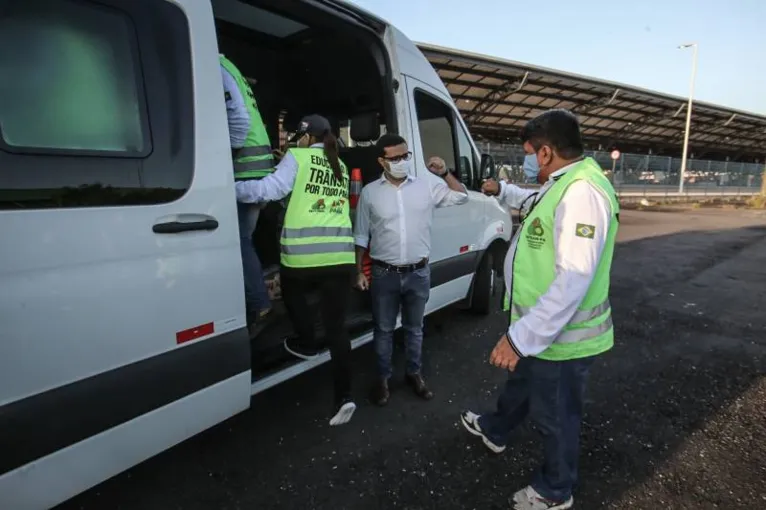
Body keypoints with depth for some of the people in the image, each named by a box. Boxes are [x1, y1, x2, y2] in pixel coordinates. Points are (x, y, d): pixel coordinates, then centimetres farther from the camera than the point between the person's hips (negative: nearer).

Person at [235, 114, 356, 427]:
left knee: (292, 292, 30)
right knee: (336, 327, 7)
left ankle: (307, 344, 39)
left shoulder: (298, 157, 4)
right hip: (340, 254, 5)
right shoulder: (340, 167, 22)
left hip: (303, 253, -4)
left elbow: (271, 189, -5)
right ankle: (344, 396, 6)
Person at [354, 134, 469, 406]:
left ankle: (414, 373, 37)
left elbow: (461, 197, 8)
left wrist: (444, 173, -6)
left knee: (414, 328, 17)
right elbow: (361, 236, 3)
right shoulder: (370, 192, -2)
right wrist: (359, 271, 1)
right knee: (384, 329, 12)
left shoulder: (428, 185, 0)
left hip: (419, 273, 1)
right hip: (384, 274, -1)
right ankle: (383, 378, 30)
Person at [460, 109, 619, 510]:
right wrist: (503, 191, 39)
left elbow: (573, 281, -35)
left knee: (555, 418, 13)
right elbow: (537, 204, 32)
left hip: (561, 338, -10)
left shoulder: (582, 193, -29)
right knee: (521, 384, 31)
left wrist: (519, 338, -34)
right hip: (540, 327, 10)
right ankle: (494, 431, 57)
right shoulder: (563, 186, 5)